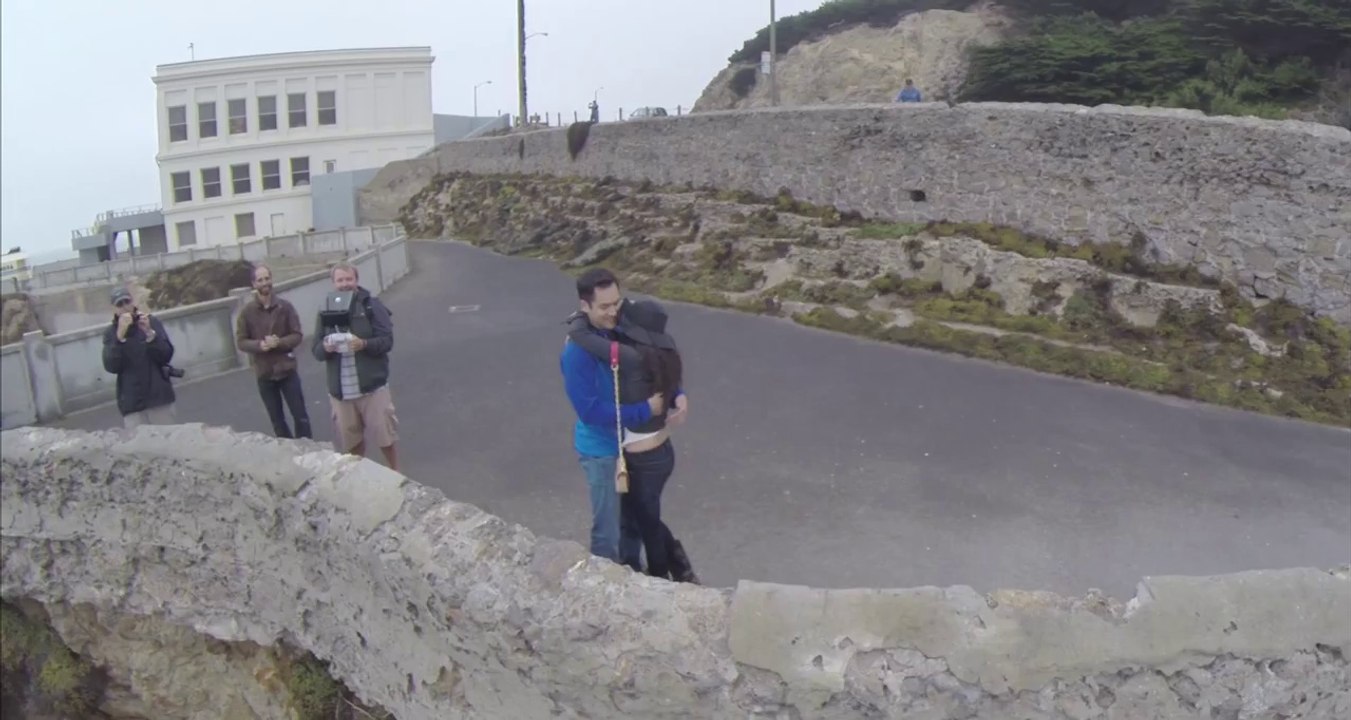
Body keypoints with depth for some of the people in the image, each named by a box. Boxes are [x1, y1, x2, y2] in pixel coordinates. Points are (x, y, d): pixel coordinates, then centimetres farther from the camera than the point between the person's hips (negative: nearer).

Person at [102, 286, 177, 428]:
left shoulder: (151, 322, 4)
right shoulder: (111, 333, 5)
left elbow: (166, 356, -3)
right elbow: (111, 366, -8)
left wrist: (149, 333, -17)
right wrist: (120, 336, -18)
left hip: (160, 397, 0)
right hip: (132, 403, 0)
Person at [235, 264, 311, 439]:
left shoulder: (285, 306, -3)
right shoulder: (247, 312, -3)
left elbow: (297, 335, -3)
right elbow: (241, 342, -2)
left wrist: (279, 343, -21)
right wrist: (259, 345, -21)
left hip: (287, 370, 0)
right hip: (264, 374, 1)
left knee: (301, 416, 3)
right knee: (277, 421, 10)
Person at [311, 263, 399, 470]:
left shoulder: (372, 305, -2)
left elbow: (387, 341, -8)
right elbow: (316, 351, 5)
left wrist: (364, 344, -27)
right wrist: (325, 347, -18)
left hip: (372, 385, -3)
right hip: (340, 390, 3)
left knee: (385, 436, 5)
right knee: (350, 442, 11)